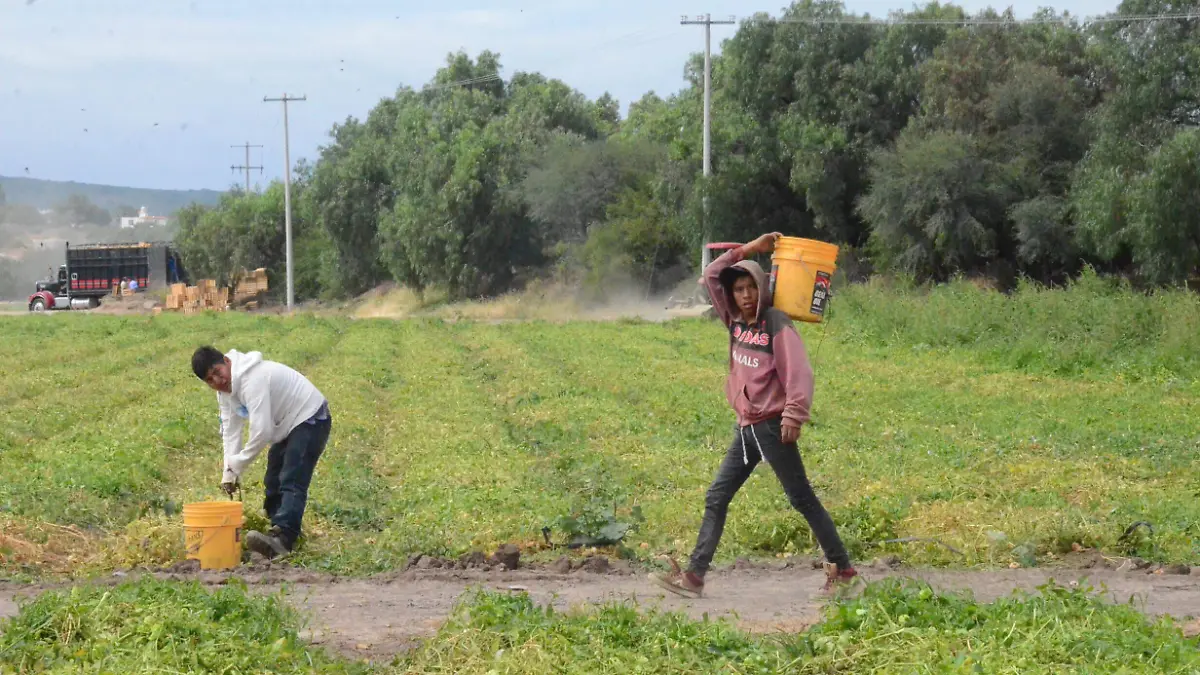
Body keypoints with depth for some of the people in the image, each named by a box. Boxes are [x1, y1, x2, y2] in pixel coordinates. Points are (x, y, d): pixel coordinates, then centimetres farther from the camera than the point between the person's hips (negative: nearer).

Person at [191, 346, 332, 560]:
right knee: (273, 483, 13)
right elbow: (230, 430, 1)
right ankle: (279, 538, 17)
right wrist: (229, 471, -11)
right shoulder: (225, 390, 1)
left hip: (309, 419, -11)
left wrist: (237, 465, -20)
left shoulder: (252, 380, -31)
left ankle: (283, 538, -38)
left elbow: (262, 431, -33)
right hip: (286, 427, 11)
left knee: (291, 482, -24)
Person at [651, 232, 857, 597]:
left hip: (772, 426, -7)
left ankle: (842, 568, 6)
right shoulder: (735, 320, 9)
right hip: (746, 428, 7)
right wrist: (747, 250, 4)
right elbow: (711, 275, 11)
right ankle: (693, 575, 5)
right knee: (715, 499, 4)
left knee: (802, 499, -2)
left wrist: (794, 415, -23)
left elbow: (798, 371, -17)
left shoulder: (776, 322, -10)